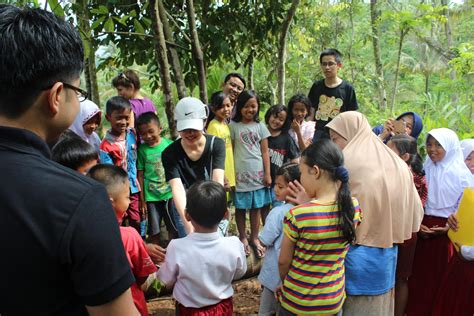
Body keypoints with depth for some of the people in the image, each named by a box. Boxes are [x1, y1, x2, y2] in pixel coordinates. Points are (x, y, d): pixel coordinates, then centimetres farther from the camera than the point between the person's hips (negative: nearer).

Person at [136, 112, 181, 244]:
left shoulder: (169, 144, -4)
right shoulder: (142, 150, -5)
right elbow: (140, 175, -2)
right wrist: (142, 200, -1)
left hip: (170, 194, 1)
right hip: (152, 197, -1)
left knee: (174, 228, 12)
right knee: (154, 231, 10)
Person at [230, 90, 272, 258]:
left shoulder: (260, 127, 4)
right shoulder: (234, 126, -2)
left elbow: (265, 152, 5)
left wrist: (267, 174, 0)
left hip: (257, 173, 2)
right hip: (240, 174, -1)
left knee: (256, 207, 11)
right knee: (240, 207, 8)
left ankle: (254, 238, 25)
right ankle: (243, 238, 24)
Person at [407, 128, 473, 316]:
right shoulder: (425, 169, 5)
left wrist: (447, 228, -16)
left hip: (447, 232, -3)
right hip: (422, 229, 3)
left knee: (441, 279, 5)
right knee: (419, 276, 8)